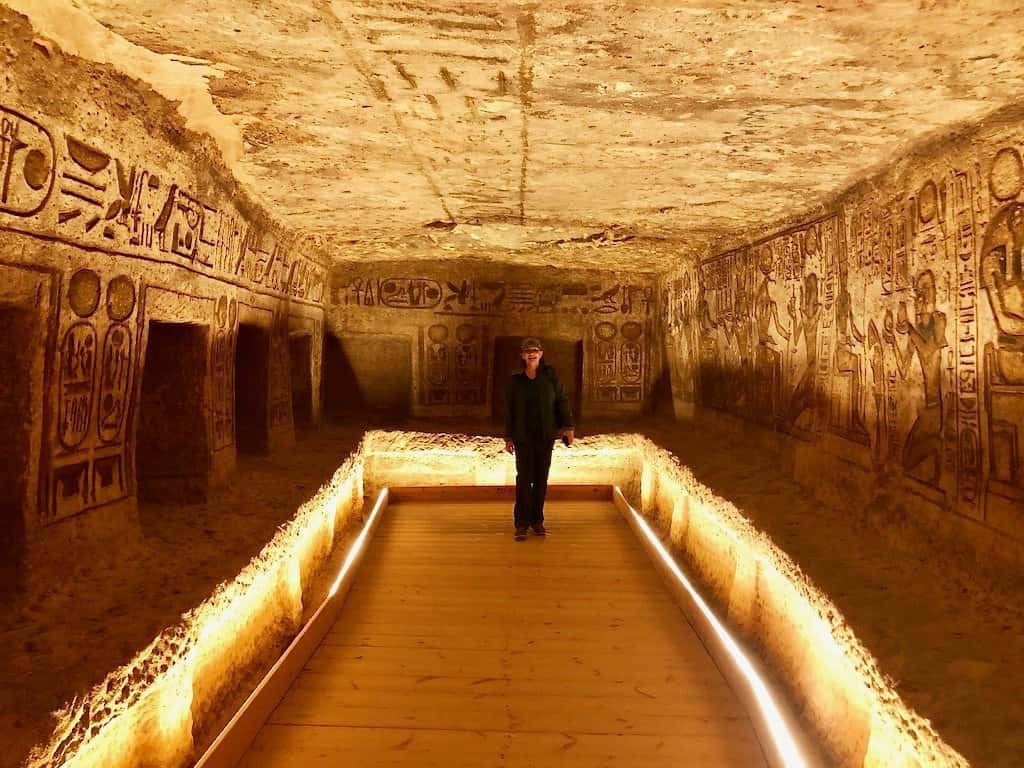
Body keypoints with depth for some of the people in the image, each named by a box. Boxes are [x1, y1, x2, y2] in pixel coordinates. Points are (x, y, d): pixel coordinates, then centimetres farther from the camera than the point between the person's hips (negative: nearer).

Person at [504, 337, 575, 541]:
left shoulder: (550, 375, 3)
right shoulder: (515, 380, 3)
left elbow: (562, 400, 2)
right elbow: (509, 410, 6)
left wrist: (568, 426, -6)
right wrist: (509, 437, 3)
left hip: (546, 436, 1)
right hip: (524, 437, -1)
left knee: (541, 479, 6)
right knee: (523, 479, -4)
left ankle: (537, 520, 17)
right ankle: (522, 523, 3)